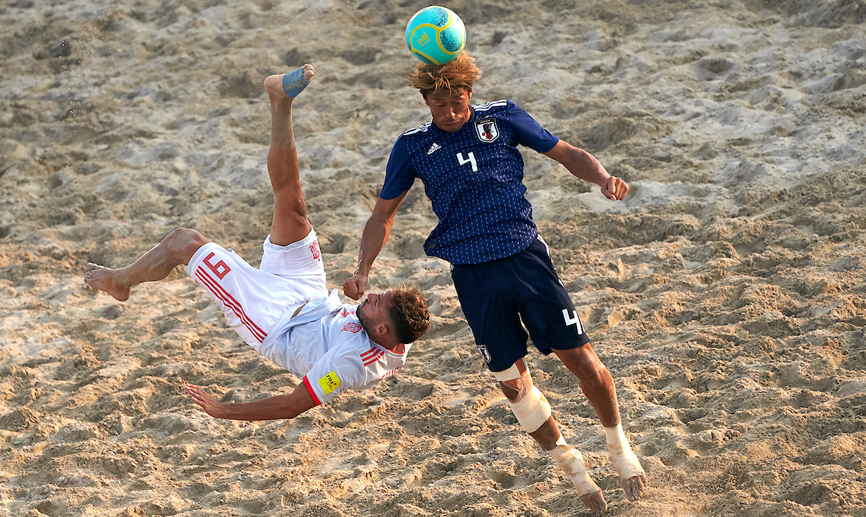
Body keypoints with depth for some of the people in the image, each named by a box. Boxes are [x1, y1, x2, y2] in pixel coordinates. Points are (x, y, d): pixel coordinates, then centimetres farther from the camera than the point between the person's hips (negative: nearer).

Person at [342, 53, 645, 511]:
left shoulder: (502, 118, 6)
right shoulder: (413, 147, 8)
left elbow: (566, 153, 12)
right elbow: (383, 215, 15)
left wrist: (603, 178, -9)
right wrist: (362, 271, 1)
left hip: (525, 257, -1)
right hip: (474, 277, 1)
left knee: (581, 358, -3)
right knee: (512, 382, 1)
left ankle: (619, 447, 21)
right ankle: (570, 465, 21)